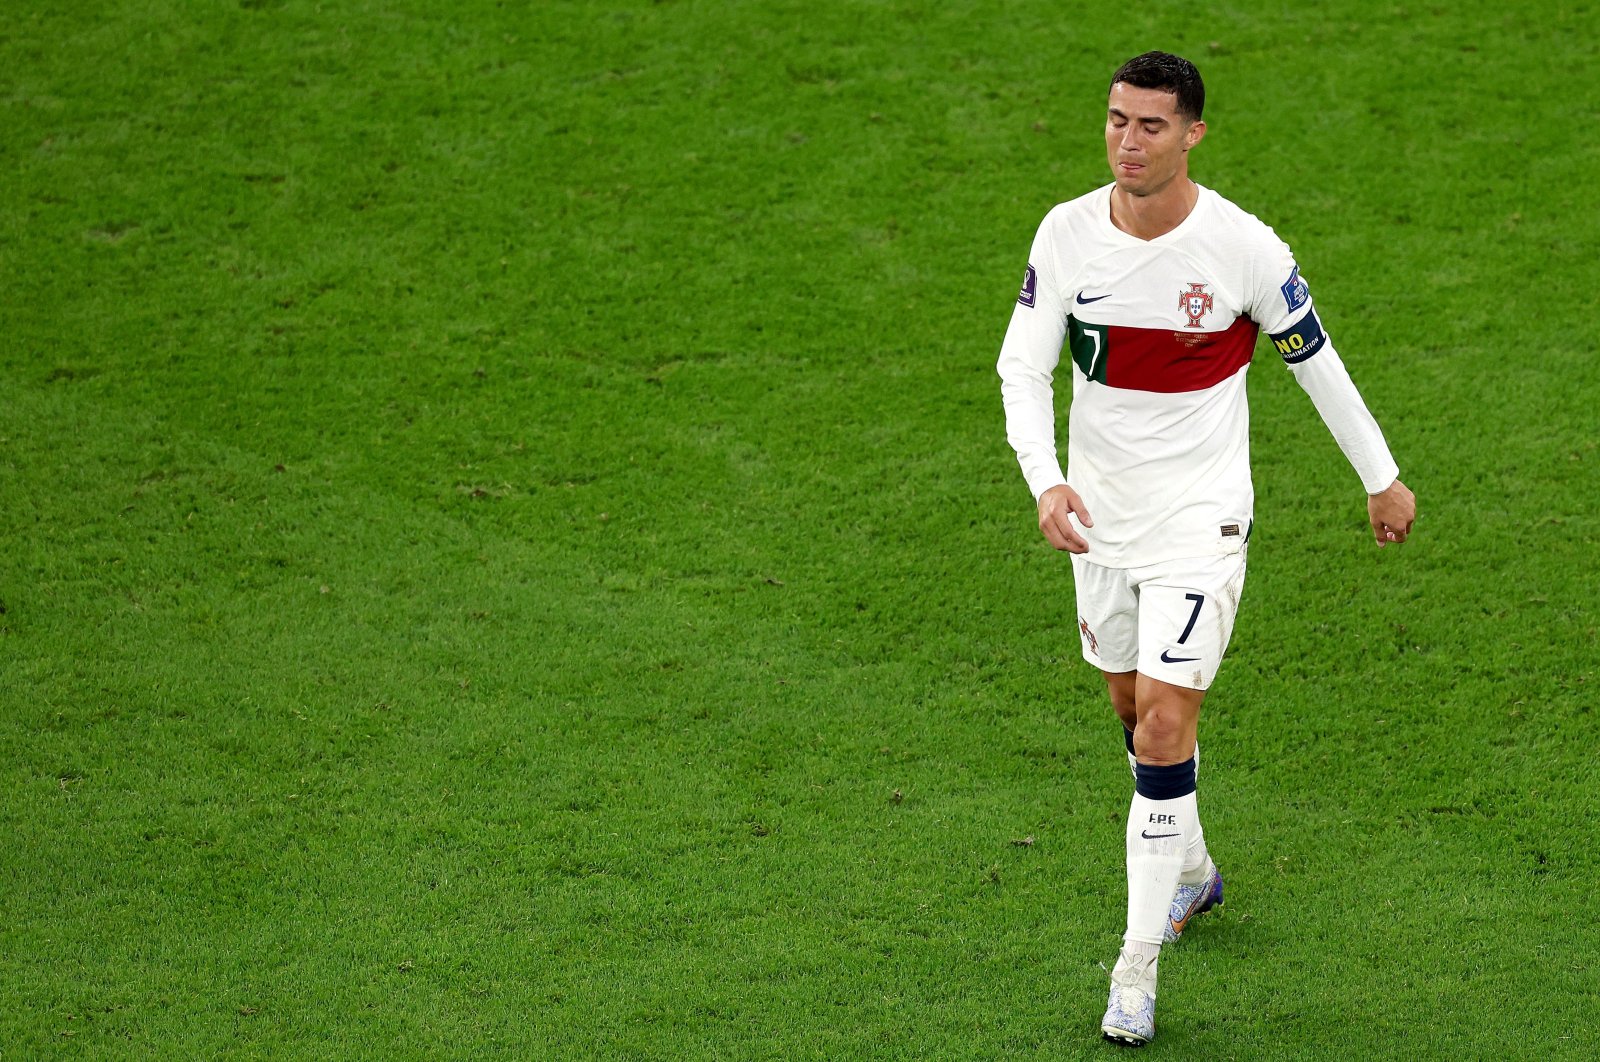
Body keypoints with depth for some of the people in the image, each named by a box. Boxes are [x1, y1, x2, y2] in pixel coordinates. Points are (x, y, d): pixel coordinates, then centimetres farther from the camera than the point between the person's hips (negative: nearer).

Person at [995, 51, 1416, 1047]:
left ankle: (1139, 967, -6)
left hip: (1201, 519, -4)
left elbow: (1315, 358, -2)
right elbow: (1023, 366, -6)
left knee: (1165, 728, -13)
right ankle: (1192, 871, 47)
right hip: (1098, 513, 4)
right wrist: (1045, 479, -24)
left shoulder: (1241, 246, -16)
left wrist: (1383, 477, 8)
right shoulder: (1068, 233, -8)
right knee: (1136, 709, 20)